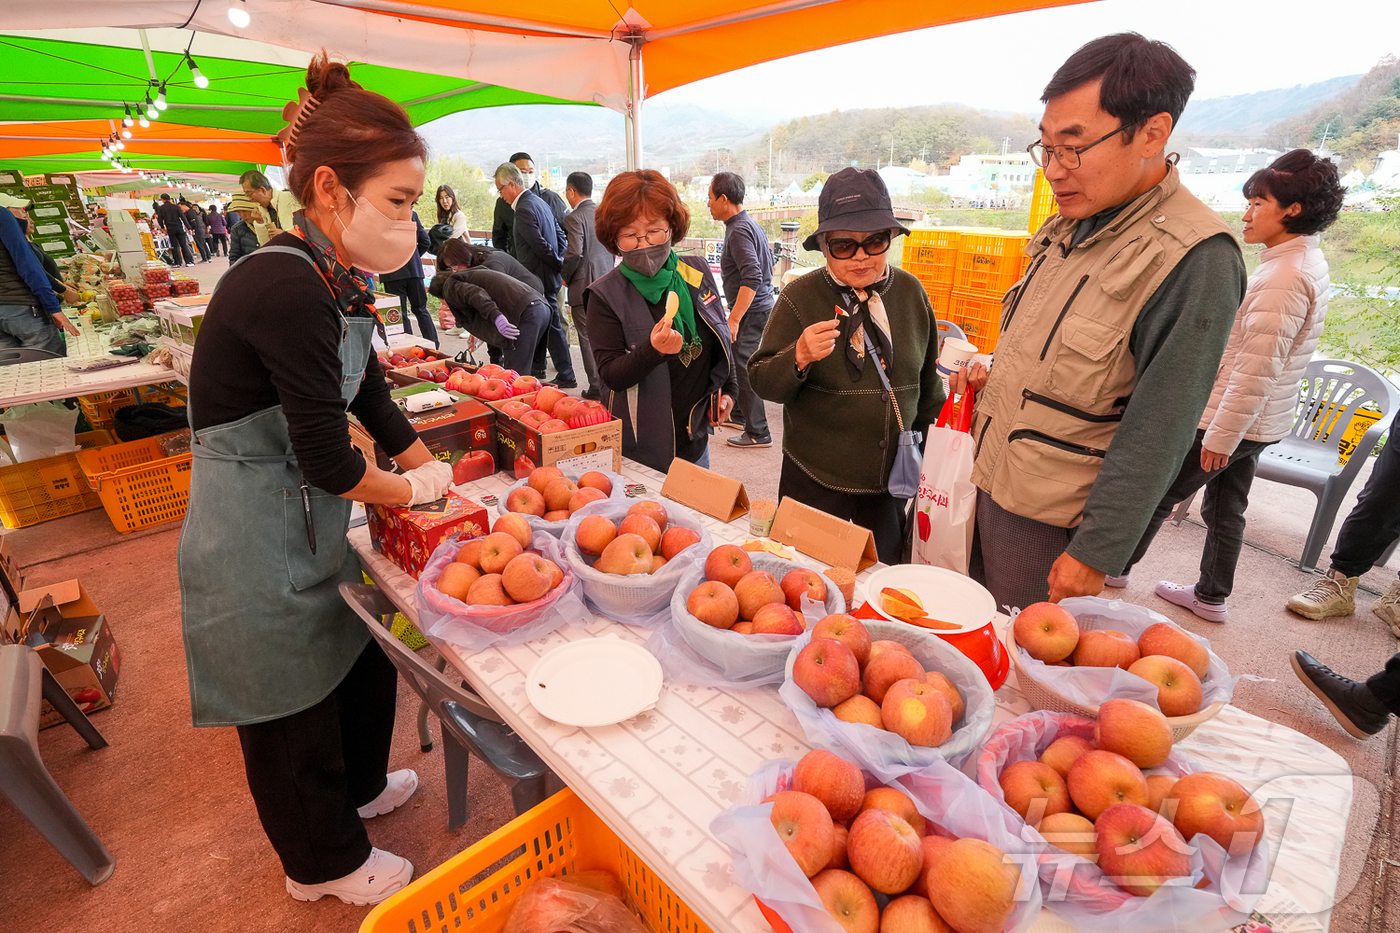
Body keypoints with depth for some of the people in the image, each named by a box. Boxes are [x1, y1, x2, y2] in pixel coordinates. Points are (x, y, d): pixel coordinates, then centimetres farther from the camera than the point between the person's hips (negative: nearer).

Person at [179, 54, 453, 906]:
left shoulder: (333, 279, 3)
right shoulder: (285, 290, -27)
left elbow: (371, 393, 11)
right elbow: (327, 459, -25)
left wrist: (433, 468, 7)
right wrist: (414, 488, -7)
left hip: (310, 523, 9)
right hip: (257, 545, -9)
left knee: (365, 655, 24)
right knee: (291, 709, 14)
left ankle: (358, 789, 53)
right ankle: (326, 864, 41)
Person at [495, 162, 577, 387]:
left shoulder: (524, 209, -17)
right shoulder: (538, 202, 14)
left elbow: (541, 246, -21)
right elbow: (560, 236, 15)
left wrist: (560, 266, -11)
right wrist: (560, 264, 9)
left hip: (540, 276, -10)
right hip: (547, 275, 10)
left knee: (552, 324, -4)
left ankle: (566, 376, 2)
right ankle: (536, 368, 31)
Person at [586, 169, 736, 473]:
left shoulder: (697, 273, 0)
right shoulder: (606, 295, -12)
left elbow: (721, 339, 15)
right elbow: (611, 375, -18)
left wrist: (728, 388, 11)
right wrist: (652, 350, -33)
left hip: (695, 436, 4)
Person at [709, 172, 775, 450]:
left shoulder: (739, 231, -18)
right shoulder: (751, 225, 14)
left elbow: (752, 277, -27)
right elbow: (769, 265, 23)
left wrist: (734, 319, -28)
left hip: (751, 311, -10)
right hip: (761, 305, 10)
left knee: (742, 368, -6)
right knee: (735, 362, 20)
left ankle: (758, 433, 1)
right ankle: (738, 414, 35)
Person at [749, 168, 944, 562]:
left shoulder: (910, 292, 2)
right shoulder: (801, 297, -10)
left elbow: (928, 382, 13)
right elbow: (762, 382, -9)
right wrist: (799, 357, -28)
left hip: (890, 480, 4)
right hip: (815, 481, -3)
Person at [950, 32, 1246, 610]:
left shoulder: (1194, 259, -19)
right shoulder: (1069, 223, 6)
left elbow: (1156, 436, -19)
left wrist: (1096, 552, -17)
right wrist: (991, 377, 5)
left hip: (1051, 520, -7)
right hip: (988, 478, 8)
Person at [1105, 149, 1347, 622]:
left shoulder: (1284, 277, -21)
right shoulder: (1307, 263, 12)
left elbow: (1257, 370, -25)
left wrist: (1220, 437, -22)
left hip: (1230, 420, -10)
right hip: (1254, 422, 10)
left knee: (1156, 496, 4)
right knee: (1225, 507, 17)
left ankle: (1115, 566, 20)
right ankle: (1211, 596, 28)